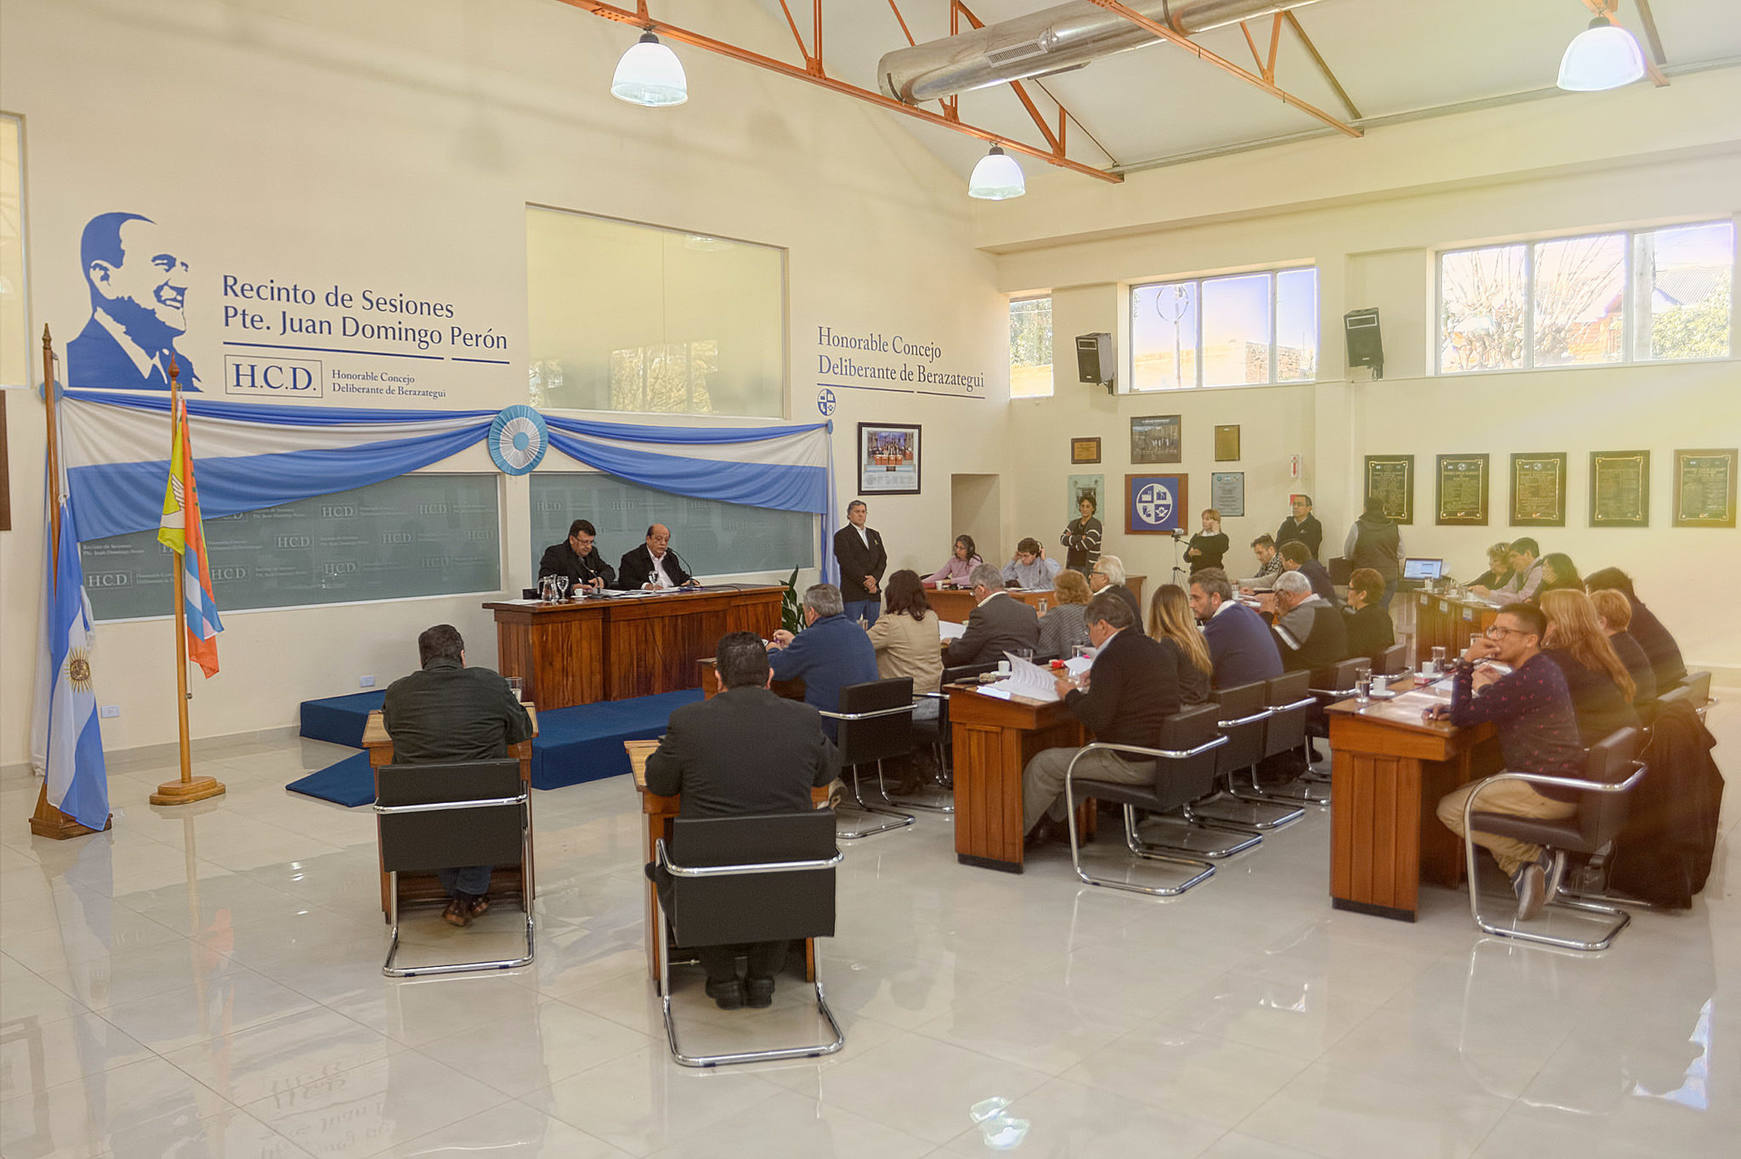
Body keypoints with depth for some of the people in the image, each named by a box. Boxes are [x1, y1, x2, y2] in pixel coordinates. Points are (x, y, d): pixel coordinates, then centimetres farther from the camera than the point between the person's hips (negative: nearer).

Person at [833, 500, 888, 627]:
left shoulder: (874, 534, 19)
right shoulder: (842, 535, -1)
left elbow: (883, 559, 10)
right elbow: (847, 563, -10)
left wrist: (875, 578, -9)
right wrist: (865, 584, -14)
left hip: (874, 592, 6)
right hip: (853, 592, -6)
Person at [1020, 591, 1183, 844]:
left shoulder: (1112, 656, -19)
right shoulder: (1161, 651, 9)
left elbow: (1096, 718, -22)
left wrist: (1070, 694, -5)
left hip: (1133, 765, -10)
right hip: (1164, 755, 10)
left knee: (1044, 764, 3)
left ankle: (1015, 832, 22)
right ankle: (1051, 821, 42)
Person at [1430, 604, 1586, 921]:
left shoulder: (1526, 681, -22)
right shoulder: (1541, 669, 12)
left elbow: (1462, 716, -20)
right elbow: (1476, 711, 18)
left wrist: (1467, 661, -15)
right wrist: (1452, 709, -2)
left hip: (1547, 795, -10)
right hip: (1562, 782, 10)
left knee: (1450, 809, 0)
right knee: (1466, 792, 24)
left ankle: (1535, 856, 2)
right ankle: (1521, 870, 8)